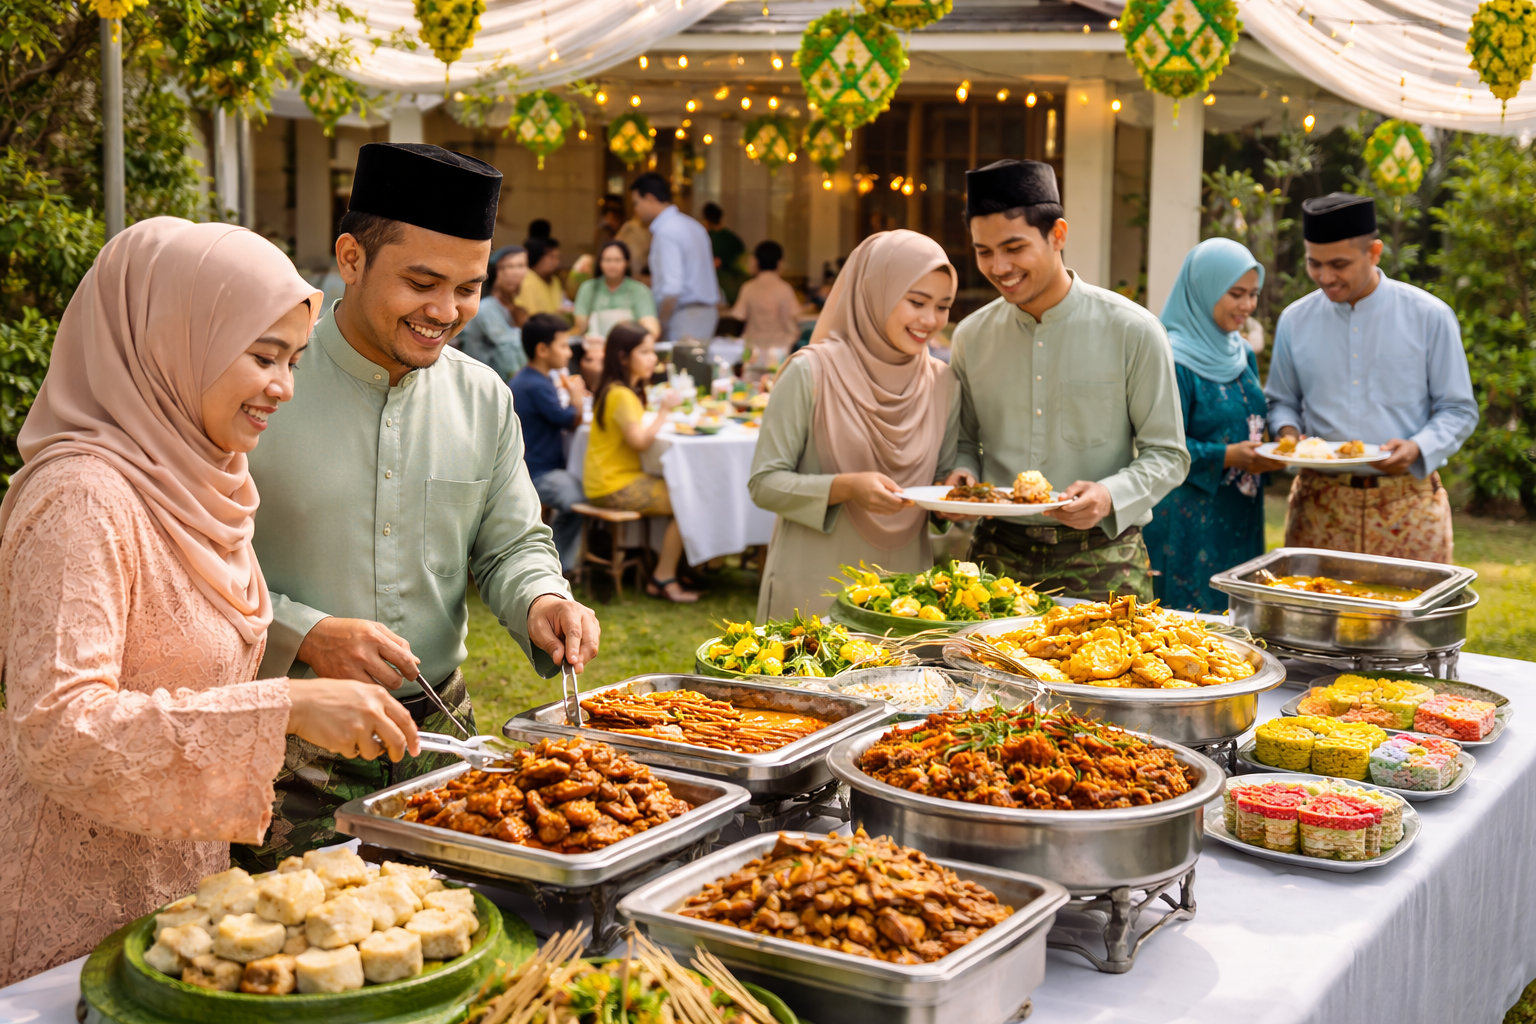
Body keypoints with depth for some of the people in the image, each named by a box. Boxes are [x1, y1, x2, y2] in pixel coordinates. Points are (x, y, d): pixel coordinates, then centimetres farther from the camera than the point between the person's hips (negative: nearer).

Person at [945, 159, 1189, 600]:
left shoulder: (1132, 332, -6)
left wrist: (1111, 496, -20)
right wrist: (962, 476, -6)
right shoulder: (971, 337, 5)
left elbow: (1167, 455, -2)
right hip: (998, 555, 3)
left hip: (1099, 559, -2)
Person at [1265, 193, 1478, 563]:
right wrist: (1288, 431, -4)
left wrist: (1418, 448, -16)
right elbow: (1282, 401, 18)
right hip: (1319, 503, 2)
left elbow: (1458, 410, 3)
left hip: (1406, 502, -2)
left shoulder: (1429, 317, 0)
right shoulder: (1295, 321, 7)